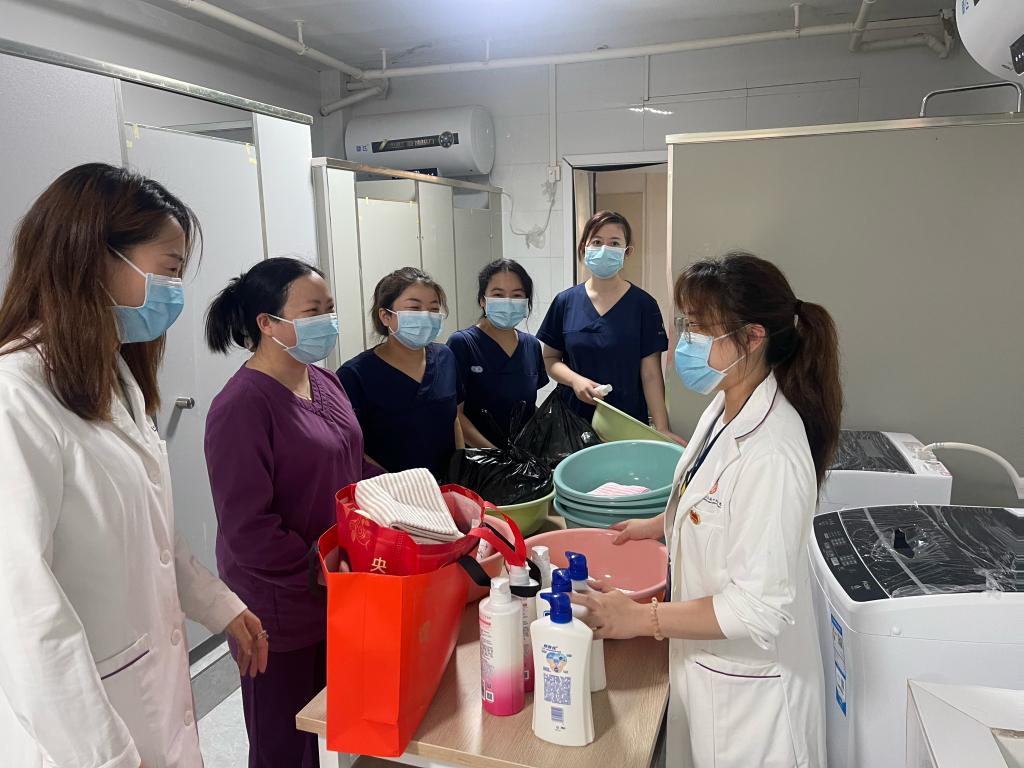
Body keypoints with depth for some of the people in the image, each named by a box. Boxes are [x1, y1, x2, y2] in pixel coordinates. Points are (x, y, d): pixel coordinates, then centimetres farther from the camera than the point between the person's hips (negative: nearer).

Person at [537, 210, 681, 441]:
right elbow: (550, 358, 6)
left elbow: (651, 374, -7)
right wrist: (575, 380, -13)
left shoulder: (643, 305, -6)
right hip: (574, 420, 2)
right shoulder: (565, 302, 0)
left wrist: (662, 428, -14)